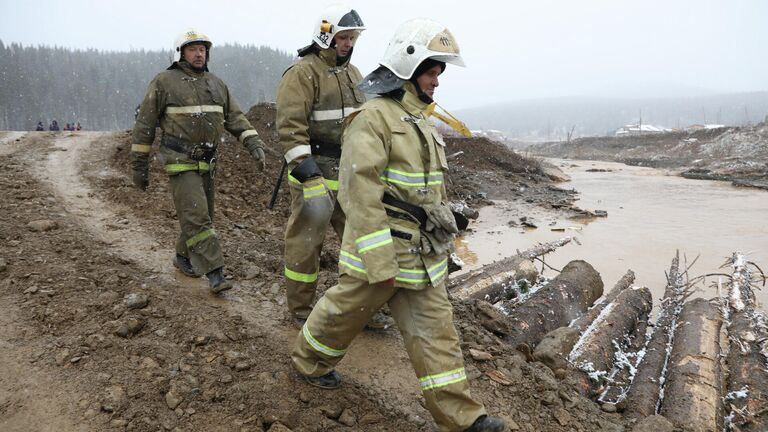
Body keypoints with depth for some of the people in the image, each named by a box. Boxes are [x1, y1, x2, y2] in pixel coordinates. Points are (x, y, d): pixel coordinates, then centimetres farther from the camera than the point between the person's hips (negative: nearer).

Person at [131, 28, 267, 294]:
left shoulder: (217, 84, 13)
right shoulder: (164, 82, -3)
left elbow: (235, 118, 9)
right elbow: (145, 125, -2)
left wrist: (255, 145, -8)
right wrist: (139, 166, -2)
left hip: (207, 163, 6)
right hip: (181, 163, -6)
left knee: (200, 216, 14)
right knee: (196, 216, -13)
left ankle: (183, 257, 34)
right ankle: (215, 273, -13)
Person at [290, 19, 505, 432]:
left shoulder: (418, 121, 14)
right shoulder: (373, 117, -16)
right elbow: (359, 191, -23)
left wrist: (438, 236, 22)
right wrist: (380, 260, -25)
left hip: (422, 254, 8)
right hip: (379, 249, -8)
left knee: (434, 329, 8)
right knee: (345, 312, 14)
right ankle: (307, 360, 42)